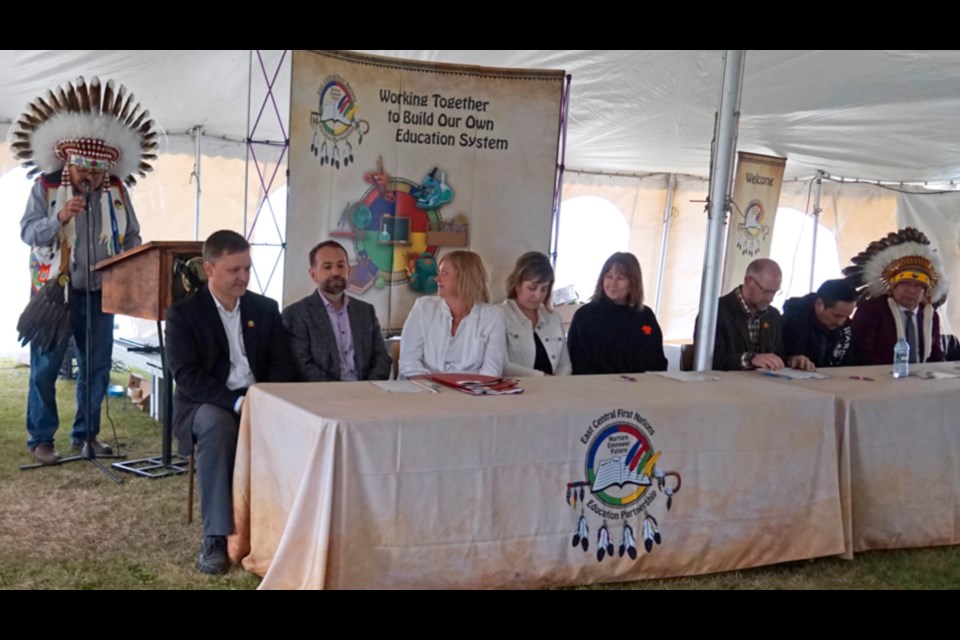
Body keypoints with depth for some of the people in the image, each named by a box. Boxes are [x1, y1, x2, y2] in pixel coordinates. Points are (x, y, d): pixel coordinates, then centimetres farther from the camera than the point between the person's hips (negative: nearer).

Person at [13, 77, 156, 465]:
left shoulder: (117, 190, 4)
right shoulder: (45, 186, -5)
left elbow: (131, 237, 9)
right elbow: (27, 232, -10)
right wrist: (59, 219, -26)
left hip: (99, 292, 3)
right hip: (54, 291, -3)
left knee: (97, 367, 9)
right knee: (45, 367, 1)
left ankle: (86, 433, 23)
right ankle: (41, 439, 12)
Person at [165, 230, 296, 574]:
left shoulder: (266, 309, 9)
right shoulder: (183, 313, -3)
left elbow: (283, 365, 5)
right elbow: (186, 376, -13)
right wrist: (236, 401, -25)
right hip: (206, 405, -3)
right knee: (217, 424, -38)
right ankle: (215, 536, -32)